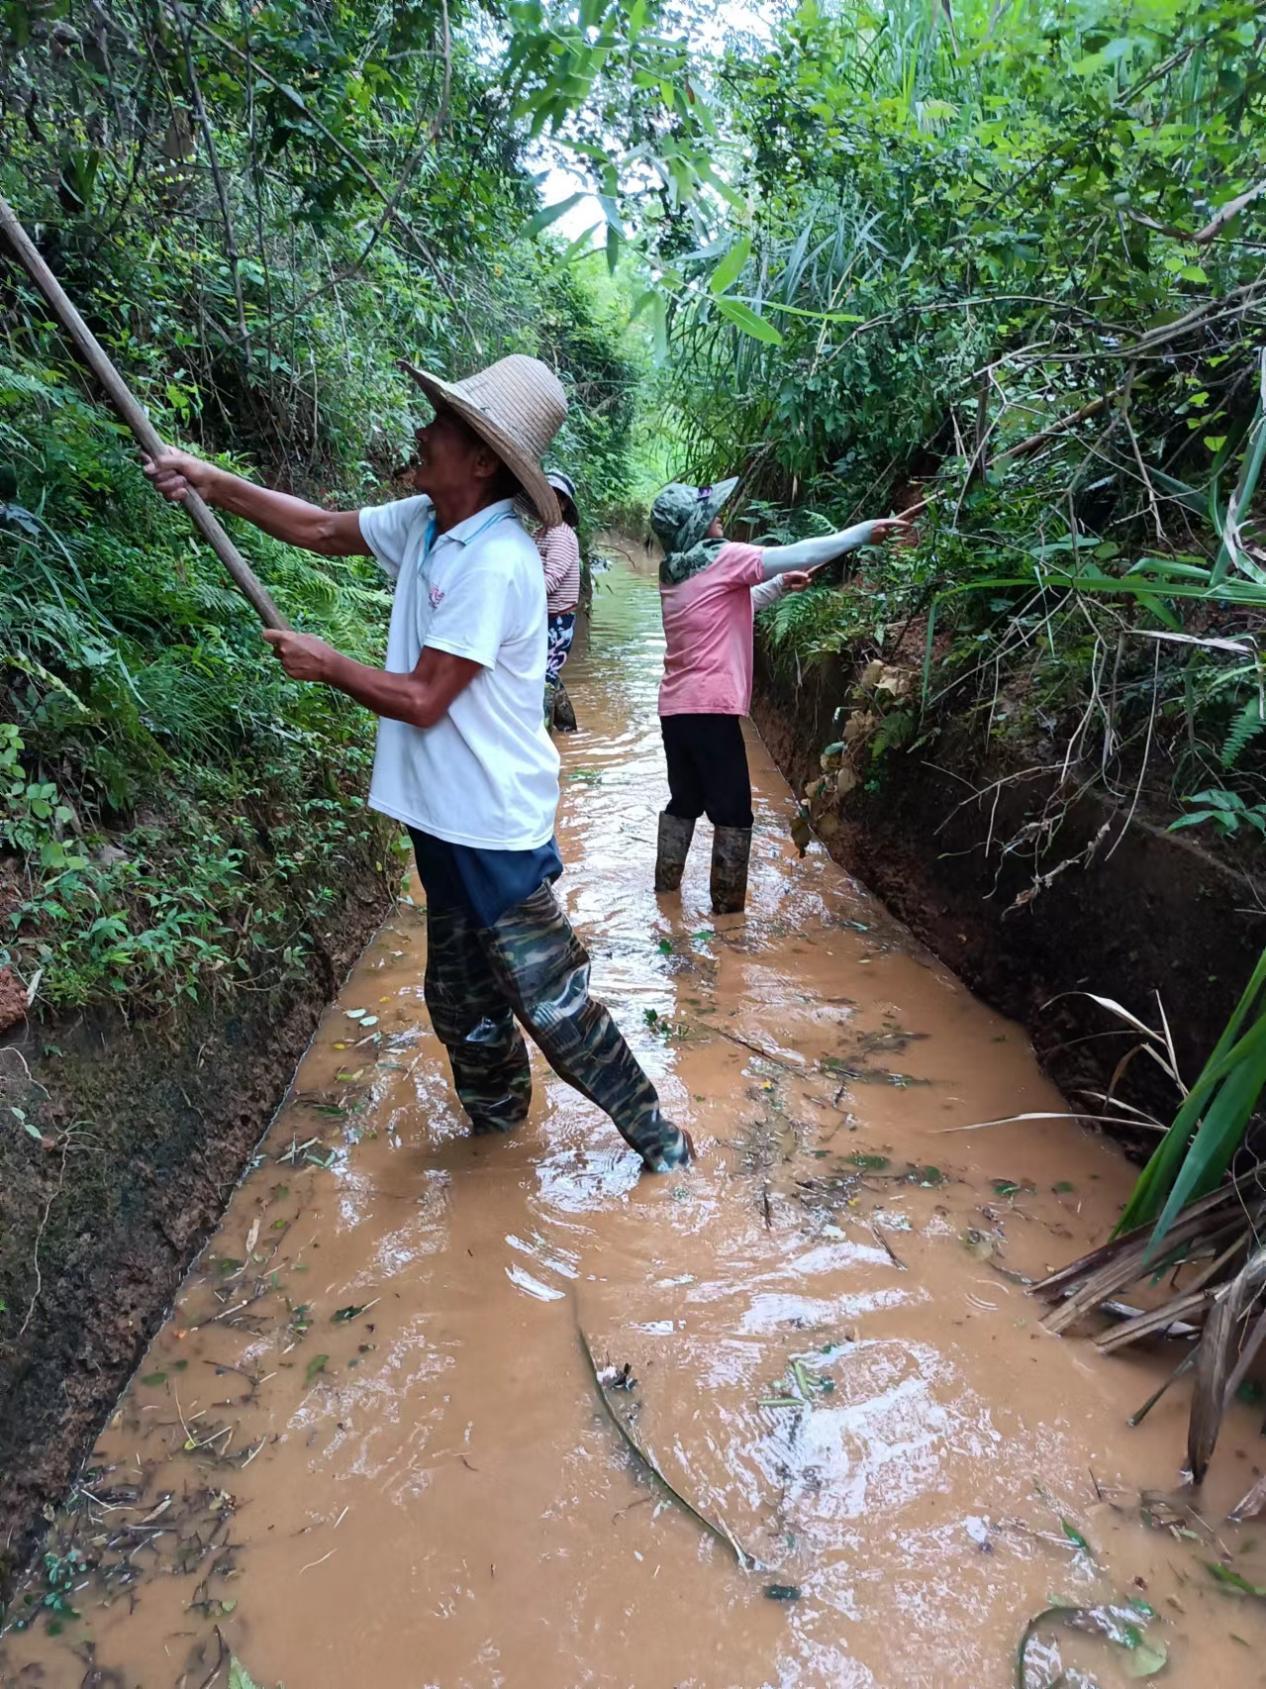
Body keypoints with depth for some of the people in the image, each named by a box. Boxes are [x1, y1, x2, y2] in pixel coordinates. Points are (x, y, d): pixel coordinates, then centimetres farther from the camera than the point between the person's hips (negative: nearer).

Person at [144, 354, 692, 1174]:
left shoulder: (496, 563, -24)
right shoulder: (422, 522, 3)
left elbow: (421, 700, -23)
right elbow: (324, 530, 17)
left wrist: (326, 663, -8)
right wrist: (212, 481, 11)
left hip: (494, 827, -9)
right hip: (445, 815, 9)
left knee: (551, 1001, 1)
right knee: (461, 997, 23)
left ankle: (656, 1135, 20)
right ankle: (497, 1116, 45)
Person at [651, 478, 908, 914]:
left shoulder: (675, 572, 14)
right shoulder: (721, 558, -9)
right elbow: (799, 554, -7)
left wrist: (779, 586, 19)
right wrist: (866, 532, 0)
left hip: (675, 708, 8)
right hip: (711, 709, -8)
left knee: (684, 801, 21)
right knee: (733, 813, 1)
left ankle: (665, 889, 28)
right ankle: (728, 909, 5)